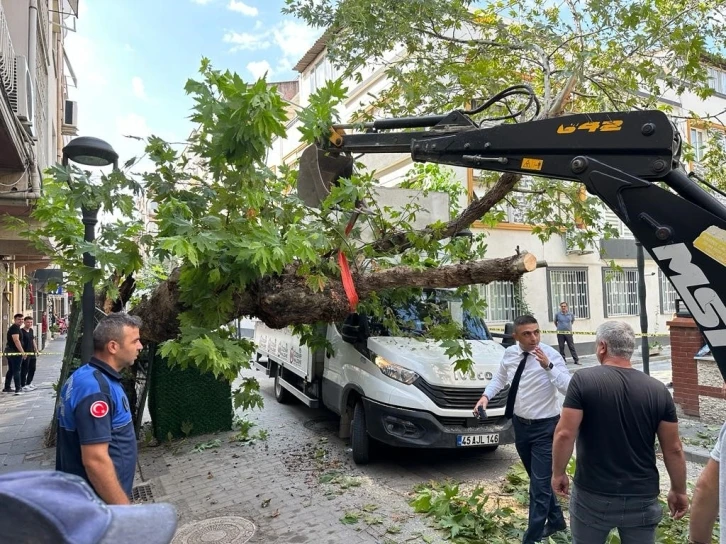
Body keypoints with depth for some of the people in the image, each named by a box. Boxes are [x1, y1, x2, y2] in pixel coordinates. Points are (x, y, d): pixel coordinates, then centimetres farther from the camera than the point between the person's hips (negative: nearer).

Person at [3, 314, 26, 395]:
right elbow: (16, 340, -25)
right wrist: (22, 352, -28)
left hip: (10, 352, 10)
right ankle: (18, 389, -8)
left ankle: (7, 388, 21)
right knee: (16, 371, -8)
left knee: (11, 370, 15)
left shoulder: (13, 327, 19)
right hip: (15, 352, -10)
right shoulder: (15, 328, -14)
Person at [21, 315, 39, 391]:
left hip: (32, 353, 8)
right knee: (24, 370, -4)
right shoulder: (21, 331, -11)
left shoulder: (32, 330, 13)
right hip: (25, 354, -8)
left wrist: (36, 350, 17)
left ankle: (28, 383, 26)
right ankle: (23, 385, 3)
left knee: (32, 369, 14)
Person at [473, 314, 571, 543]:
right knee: (539, 479, 22)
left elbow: (569, 388, -28)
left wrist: (548, 366, -38)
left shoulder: (551, 355, -19)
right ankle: (556, 520, 46)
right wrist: (486, 395, -4)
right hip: (520, 424, 6)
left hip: (545, 427, -6)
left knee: (539, 485, -1)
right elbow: (499, 378, 12)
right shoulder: (509, 353, -4)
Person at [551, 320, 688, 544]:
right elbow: (673, 449, 0)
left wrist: (558, 473, -1)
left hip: (592, 496, -2)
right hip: (642, 498, 2)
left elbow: (565, 434, -15)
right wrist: (679, 490, 14)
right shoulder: (658, 390, -5)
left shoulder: (583, 380, -13)